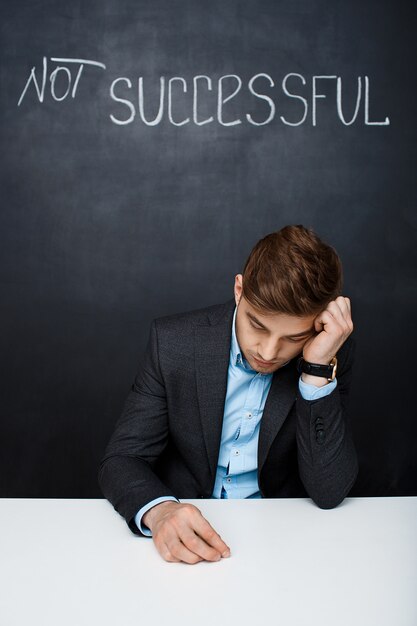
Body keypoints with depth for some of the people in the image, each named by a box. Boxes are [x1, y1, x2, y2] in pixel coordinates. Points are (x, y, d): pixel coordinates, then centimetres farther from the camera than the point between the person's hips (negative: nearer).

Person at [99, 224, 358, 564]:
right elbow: (121, 459, -10)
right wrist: (159, 510, -31)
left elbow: (329, 492, -16)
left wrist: (318, 369, -25)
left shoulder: (333, 353, -12)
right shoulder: (173, 341, -12)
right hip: (185, 531, 1)